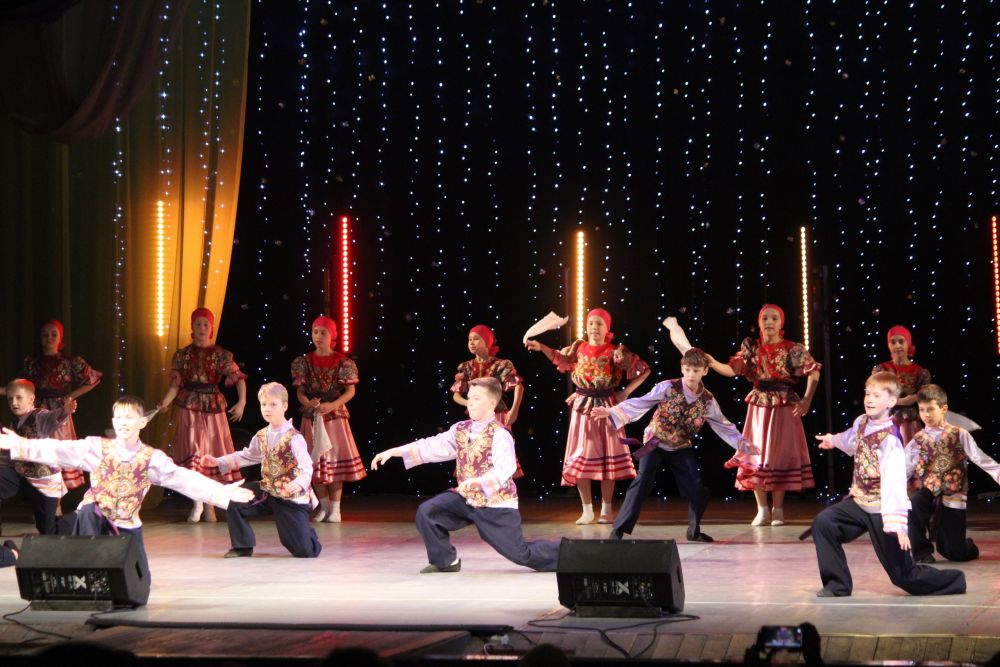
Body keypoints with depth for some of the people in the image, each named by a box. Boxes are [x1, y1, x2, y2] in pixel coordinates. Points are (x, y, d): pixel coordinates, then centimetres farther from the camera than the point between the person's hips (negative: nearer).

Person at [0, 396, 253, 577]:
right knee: (88, 509, -37)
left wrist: (221, 492, -19)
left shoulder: (152, 458, -5)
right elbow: (60, 450, -11)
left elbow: (185, 479, -10)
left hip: (127, 524, 1)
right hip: (95, 517, -1)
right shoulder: (97, 448, -5)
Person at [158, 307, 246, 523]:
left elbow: (238, 378, -4)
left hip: (213, 408, 0)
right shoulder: (182, 355, 5)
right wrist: (164, 404, -15)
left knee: (213, 455, 3)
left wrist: (242, 402, -19)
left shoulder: (221, 355, 2)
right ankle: (197, 502, -3)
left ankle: (210, 504, 12)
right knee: (193, 452, -10)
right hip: (189, 408, 0)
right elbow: (175, 385, 2)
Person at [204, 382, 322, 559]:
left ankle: (307, 533, 32)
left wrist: (300, 483, -50)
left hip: (292, 498, -6)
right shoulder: (261, 436, 3)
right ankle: (243, 546, 5)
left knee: (304, 551, -8)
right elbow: (245, 456, 18)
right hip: (268, 492, 6)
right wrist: (217, 462, 9)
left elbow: (307, 466, -28)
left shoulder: (294, 438, -18)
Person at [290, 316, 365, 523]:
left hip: (335, 416, -2)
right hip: (312, 417, 2)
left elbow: (350, 391, -3)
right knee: (315, 461, 4)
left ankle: (335, 508, 4)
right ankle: (324, 507, 15)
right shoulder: (305, 362, 4)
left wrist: (332, 405, -18)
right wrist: (307, 403, -17)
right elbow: (299, 391, 5)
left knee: (336, 459, -2)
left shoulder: (342, 362, -2)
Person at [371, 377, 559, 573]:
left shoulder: (499, 434, -19)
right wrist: (392, 452, -2)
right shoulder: (460, 430, 4)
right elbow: (432, 446, 3)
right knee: (426, 512, -9)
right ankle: (445, 561, 8)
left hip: (496, 504, -6)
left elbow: (505, 469, -31)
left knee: (521, 554, -4)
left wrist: (476, 482, -44)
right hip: (467, 499, 6)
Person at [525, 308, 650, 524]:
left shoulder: (616, 352, -7)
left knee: (607, 457, 2)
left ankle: (606, 510, 11)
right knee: (581, 458, 1)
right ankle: (587, 511, 8)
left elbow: (644, 370, -2)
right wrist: (541, 348, 3)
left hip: (606, 407, -2)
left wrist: (625, 392, -7)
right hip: (582, 407, 2)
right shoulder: (579, 348, 2)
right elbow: (560, 359, 18)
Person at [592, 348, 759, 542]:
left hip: (681, 449, 3)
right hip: (655, 443, -3)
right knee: (642, 482, -19)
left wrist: (743, 443, -8)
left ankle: (694, 531, 25)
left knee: (698, 491, -1)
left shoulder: (708, 401, -7)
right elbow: (640, 403, -21)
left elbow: (723, 426, 3)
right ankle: (619, 530, -15)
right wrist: (611, 412, -32)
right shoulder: (668, 388, -17)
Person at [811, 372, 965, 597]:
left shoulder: (890, 439, -22)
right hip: (859, 501, 7)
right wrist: (834, 440, 48)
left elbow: (894, 482, -30)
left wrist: (896, 522, -36)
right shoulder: (861, 422, 1)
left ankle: (953, 581, 23)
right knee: (823, 523, -13)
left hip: (881, 510, -7)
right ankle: (837, 585, -1)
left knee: (902, 573, -1)